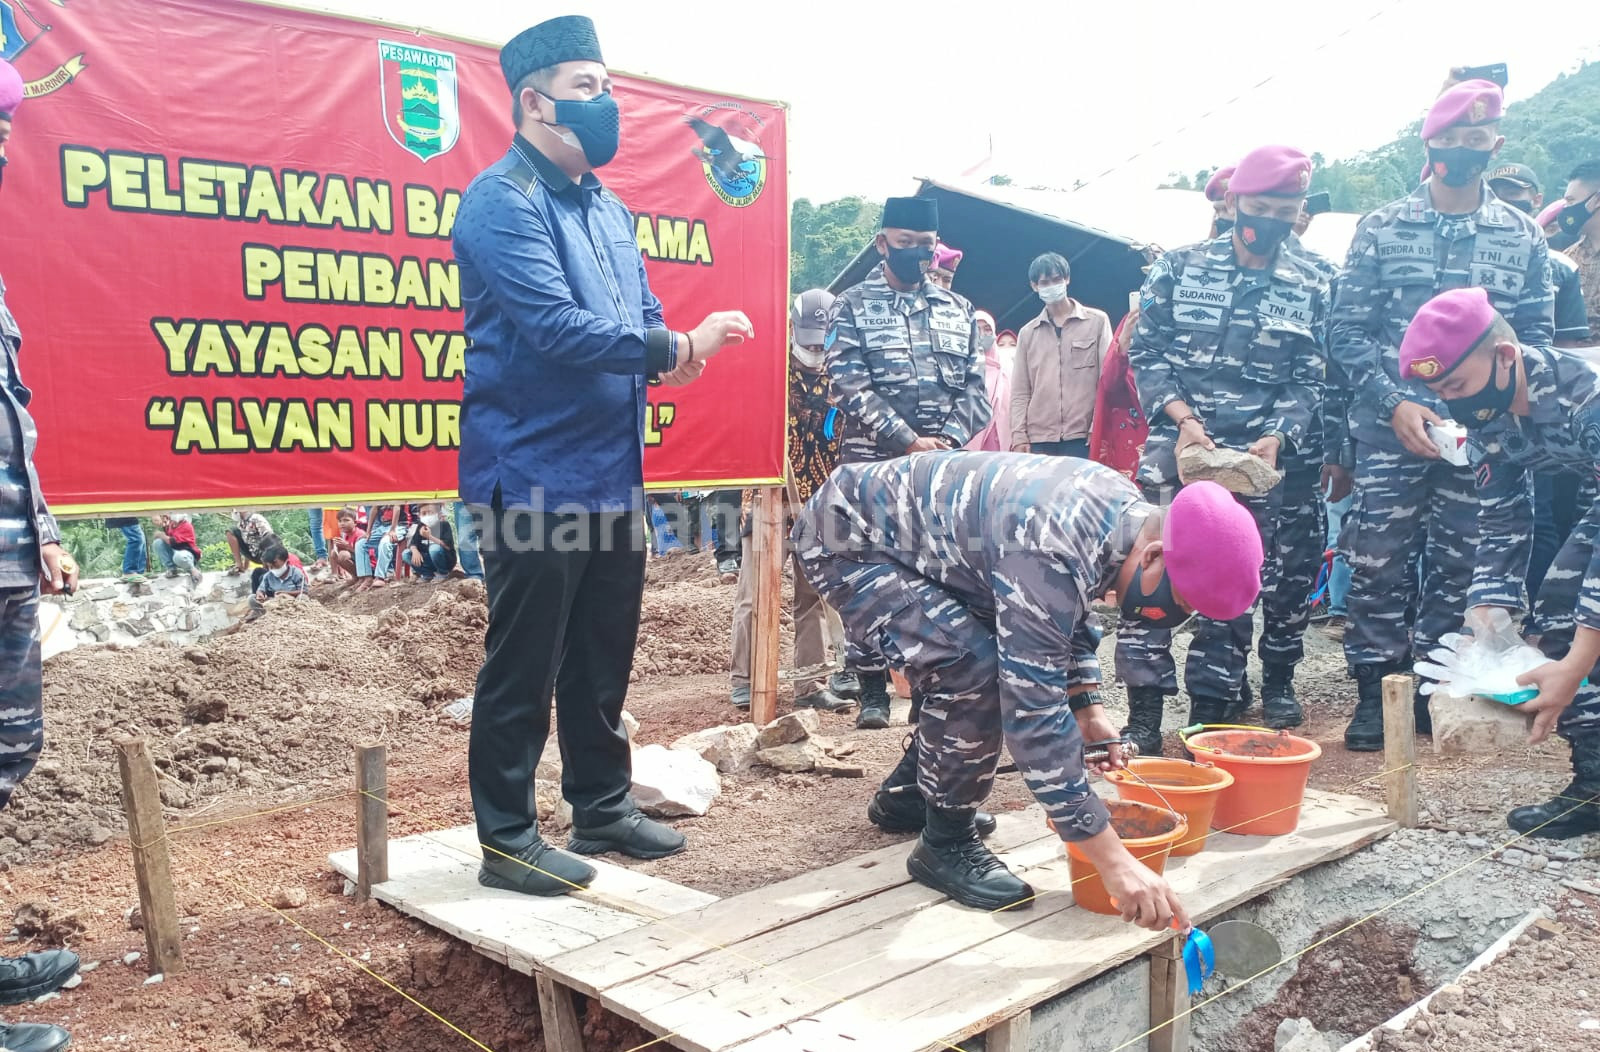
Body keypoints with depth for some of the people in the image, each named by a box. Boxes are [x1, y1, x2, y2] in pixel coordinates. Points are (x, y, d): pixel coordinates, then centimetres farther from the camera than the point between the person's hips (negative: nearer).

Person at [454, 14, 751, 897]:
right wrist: (680, 346, -19)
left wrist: (670, 357, -6)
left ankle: (602, 806, 30)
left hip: (613, 475, 8)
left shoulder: (608, 209, 16)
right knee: (523, 666, 1)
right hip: (536, 478, -8)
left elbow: (642, 320, 16)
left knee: (603, 656, 16)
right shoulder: (503, 200, -10)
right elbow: (555, 327, -21)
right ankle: (507, 840, 14)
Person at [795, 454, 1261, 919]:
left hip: (904, 521, 9)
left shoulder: (1129, 509, -6)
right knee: (974, 668, -26)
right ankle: (945, 844, -5)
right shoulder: (1048, 559, -35)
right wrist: (1113, 859, -33)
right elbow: (1034, 712, -35)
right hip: (846, 537, -9)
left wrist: (1088, 707, 1)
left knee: (1010, 662, 13)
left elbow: (1070, 613, 13)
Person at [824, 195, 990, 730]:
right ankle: (873, 690, 9)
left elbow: (975, 388, 10)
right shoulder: (853, 307, 3)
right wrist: (909, 440, -15)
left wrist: (947, 439, -8)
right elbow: (850, 388, -8)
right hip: (872, 467, -3)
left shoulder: (957, 309, 14)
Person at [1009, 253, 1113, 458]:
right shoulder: (1027, 333, 16)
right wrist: (1019, 437, 0)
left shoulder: (1097, 321, 9)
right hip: (1039, 440, 2)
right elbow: (1020, 393, 12)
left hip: (1084, 438, -2)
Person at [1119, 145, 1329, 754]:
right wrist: (1183, 417, -12)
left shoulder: (1310, 287, 7)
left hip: (1256, 459, 2)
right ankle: (1143, 719, 1)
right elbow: (1145, 353, 2)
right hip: (1175, 447, -1)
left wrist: (1276, 438, -11)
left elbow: (1308, 381, 7)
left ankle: (1207, 721, 16)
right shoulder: (1179, 267, 3)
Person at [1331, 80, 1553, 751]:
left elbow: (1535, 339, 8)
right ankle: (1375, 689, 11)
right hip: (1390, 430, -2)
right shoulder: (1381, 230, 3)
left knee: (1457, 564, 8)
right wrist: (1396, 403, -12)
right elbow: (1347, 332, -1)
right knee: (1379, 562, -2)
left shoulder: (1522, 237, 8)